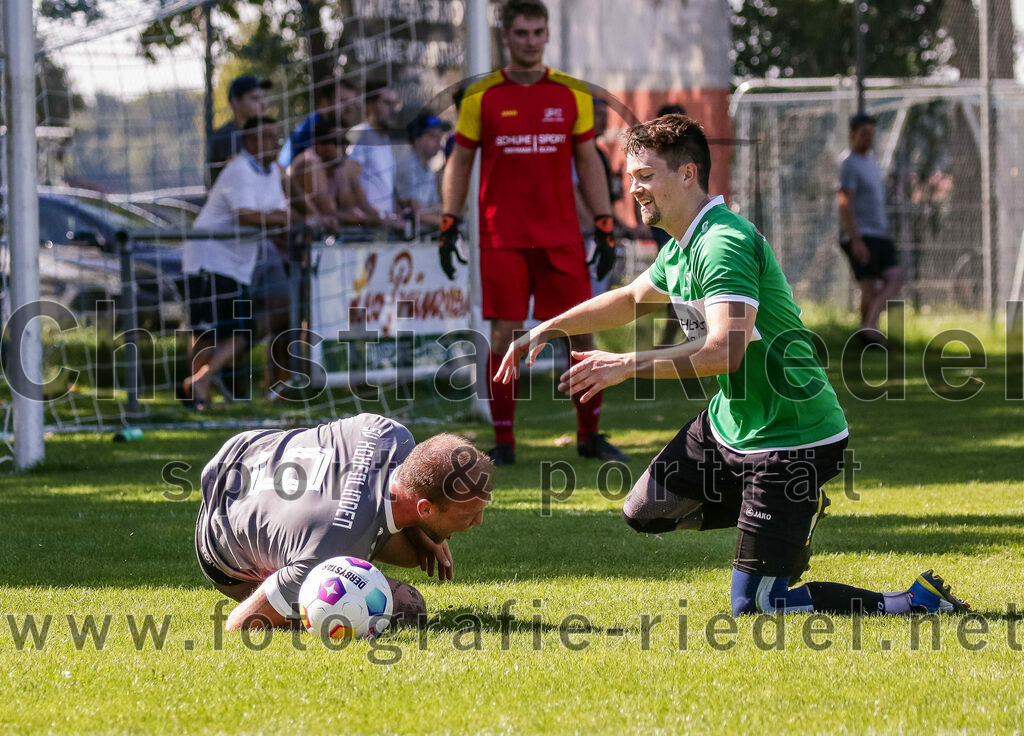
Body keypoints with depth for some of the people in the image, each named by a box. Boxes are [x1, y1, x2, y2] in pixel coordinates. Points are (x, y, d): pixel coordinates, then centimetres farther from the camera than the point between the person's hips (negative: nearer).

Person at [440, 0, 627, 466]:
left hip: (561, 235, 2)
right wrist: (449, 223, 0)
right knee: (504, 334, -3)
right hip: (502, 235, -2)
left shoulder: (571, 94, 7)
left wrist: (604, 226, 5)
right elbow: (460, 163, 8)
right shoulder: (481, 96, 3)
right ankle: (503, 442, 5)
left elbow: (588, 163, 11)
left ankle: (589, 435, 13)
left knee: (581, 331, 1)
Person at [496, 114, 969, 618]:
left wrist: (629, 365, -32)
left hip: (790, 439, -10)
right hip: (727, 425, 10)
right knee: (645, 511, 16)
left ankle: (918, 605, -1)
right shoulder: (681, 248, 7)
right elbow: (631, 300, 27)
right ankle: (794, 512, 25)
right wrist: (547, 330, 22)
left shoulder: (724, 245, -24)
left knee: (753, 604, -9)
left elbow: (724, 352, -36)